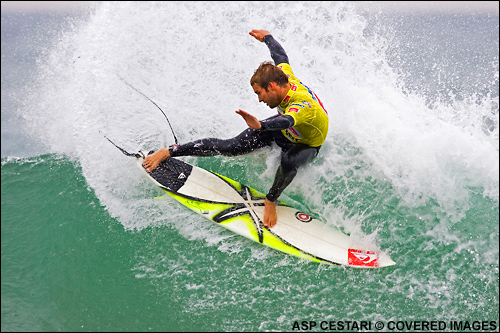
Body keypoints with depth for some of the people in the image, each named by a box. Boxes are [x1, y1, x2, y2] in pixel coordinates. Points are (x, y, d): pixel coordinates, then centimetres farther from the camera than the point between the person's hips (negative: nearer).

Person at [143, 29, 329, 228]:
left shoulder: (304, 106, -44)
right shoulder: (283, 76, -23)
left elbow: (286, 121, -66)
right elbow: (281, 56, 0)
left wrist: (261, 126, -86)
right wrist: (267, 37, 19)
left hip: (307, 145, -5)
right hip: (284, 130, 5)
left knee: (288, 162, -42)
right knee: (232, 147, -13)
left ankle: (271, 200, -13)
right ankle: (168, 152, -9)